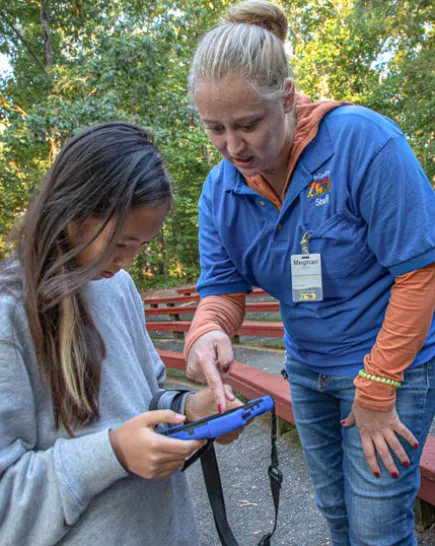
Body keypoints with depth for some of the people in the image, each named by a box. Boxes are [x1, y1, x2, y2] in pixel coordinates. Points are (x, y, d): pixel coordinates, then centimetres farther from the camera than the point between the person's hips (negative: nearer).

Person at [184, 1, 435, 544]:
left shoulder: (362, 141, -24)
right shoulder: (220, 189, -6)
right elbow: (222, 288, -4)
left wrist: (376, 392, -18)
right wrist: (207, 333, -30)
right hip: (307, 371, 6)